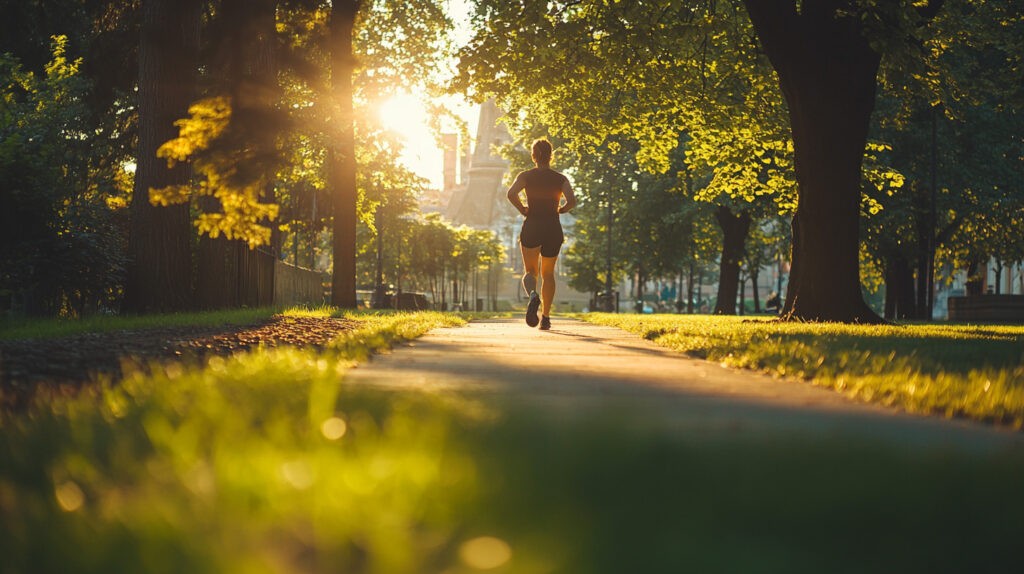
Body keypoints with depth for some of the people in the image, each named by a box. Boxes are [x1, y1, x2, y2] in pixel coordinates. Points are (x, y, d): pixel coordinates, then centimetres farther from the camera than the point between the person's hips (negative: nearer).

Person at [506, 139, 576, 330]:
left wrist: (522, 210, -2)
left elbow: (511, 193, -17)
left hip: (531, 227, -1)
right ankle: (546, 317, 11)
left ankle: (533, 295, -29)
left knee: (530, 271, 7)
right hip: (553, 228, 1)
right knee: (548, 273, 16)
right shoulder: (561, 179, 3)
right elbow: (572, 201, -12)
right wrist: (560, 210, 8)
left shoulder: (526, 176, 0)